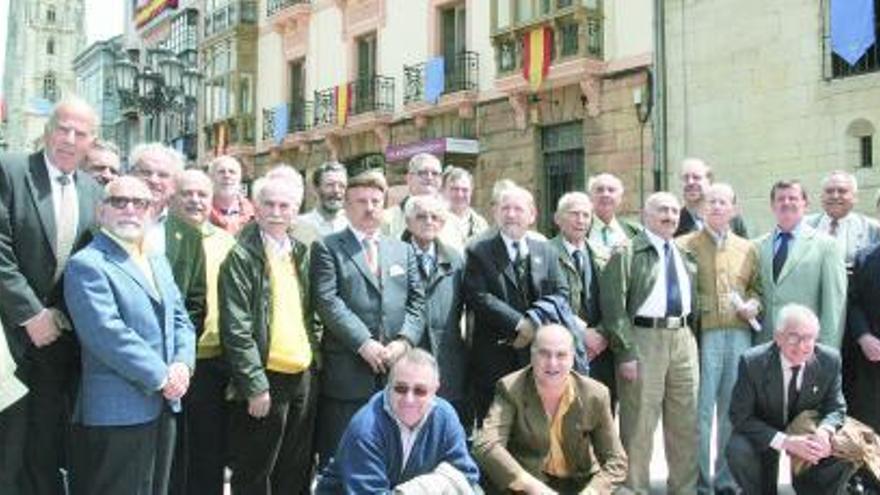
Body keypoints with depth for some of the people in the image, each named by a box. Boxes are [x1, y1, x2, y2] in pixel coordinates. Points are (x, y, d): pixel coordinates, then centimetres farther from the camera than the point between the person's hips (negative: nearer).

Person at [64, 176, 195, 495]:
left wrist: (182, 365, -6)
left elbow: (180, 319, 13)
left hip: (164, 406, 8)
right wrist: (161, 376, -17)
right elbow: (107, 334, -20)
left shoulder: (159, 262, 17)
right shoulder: (86, 264, -10)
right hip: (117, 413, -8)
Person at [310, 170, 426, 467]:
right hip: (347, 373, -4)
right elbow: (327, 301, -9)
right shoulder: (327, 248, 3)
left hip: (396, 371, 4)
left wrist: (404, 340, -6)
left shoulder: (403, 251, 18)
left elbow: (417, 302, 11)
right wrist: (363, 343, -16)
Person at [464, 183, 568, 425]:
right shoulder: (479, 252, 2)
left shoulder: (546, 252, 14)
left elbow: (561, 294, 6)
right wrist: (519, 324, -15)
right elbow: (478, 297, -10)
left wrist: (535, 326, -10)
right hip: (494, 357, -3)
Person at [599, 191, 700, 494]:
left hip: (683, 338, 6)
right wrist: (626, 352, -14)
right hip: (644, 338, -6)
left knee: (686, 424, 11)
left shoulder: (686, 256, 16)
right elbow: (614, 307, -10)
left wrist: (691, 333, 10)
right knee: (639, 426, -2)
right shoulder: (627, 253, -4)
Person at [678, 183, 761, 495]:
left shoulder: (747, 249, 15)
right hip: (703, 336, -4)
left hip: (740, 335, 4)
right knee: (701, 410, -1)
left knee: (733, 411, 9)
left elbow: (756, 286, 19)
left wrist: (753, 304, 2)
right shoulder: (685, 245, 2)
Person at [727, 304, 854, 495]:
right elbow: (741, 417, -21)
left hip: (807, 432, 3)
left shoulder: (829, 360, -16)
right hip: (764, 434, -2)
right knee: (738, 451, -30)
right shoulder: (752, 362, -25)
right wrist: (785, 441, -35)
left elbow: (836, 408, -4)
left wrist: (825, 430, -30)